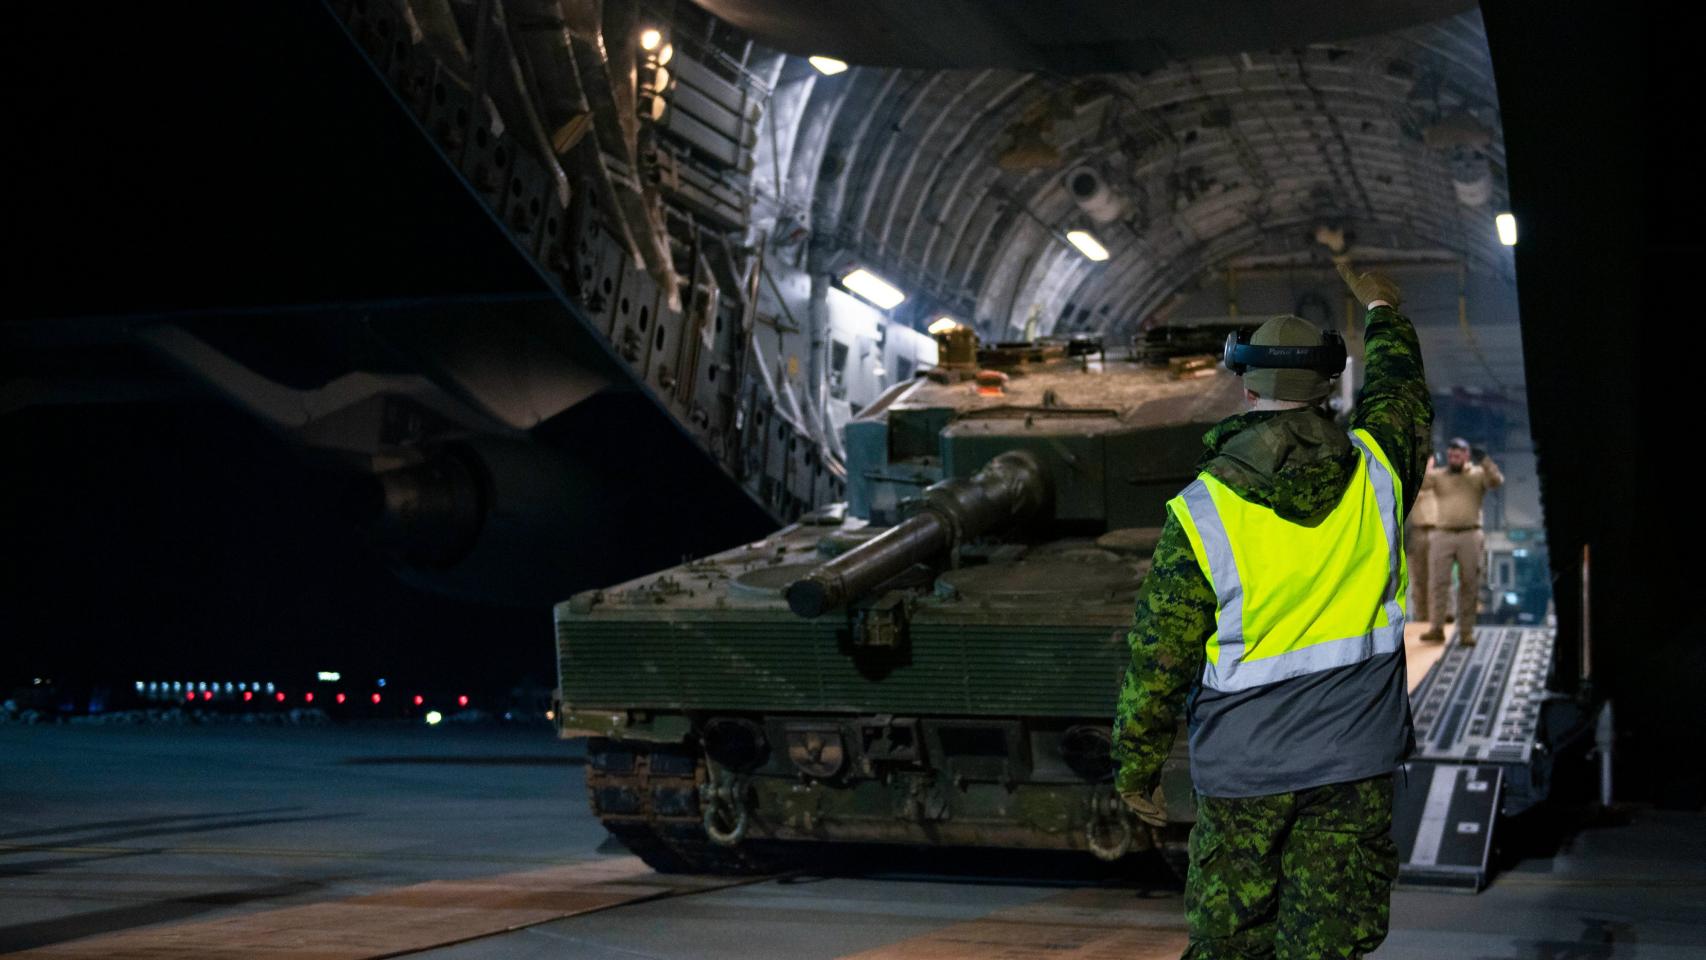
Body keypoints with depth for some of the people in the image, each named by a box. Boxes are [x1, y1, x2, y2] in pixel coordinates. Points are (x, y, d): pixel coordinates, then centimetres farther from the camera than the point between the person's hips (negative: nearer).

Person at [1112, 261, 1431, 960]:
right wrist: (1383, 313, 39)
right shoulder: (1374, 470, -4)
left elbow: (1158, 657, -8)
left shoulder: (1200, 514, -12)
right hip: (1356, 760, 2)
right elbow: (1402, 395, 20)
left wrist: (1135, 766, 6)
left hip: (1242, 767, -1)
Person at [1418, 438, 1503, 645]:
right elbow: (1421, 484, -6)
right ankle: (1436, 627, -6)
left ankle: (1466, 632, 7)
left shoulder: (1478, 474, 8)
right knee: (1438, 581, -6)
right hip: (1442, 535, 0)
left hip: (1470, 535, 0)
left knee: (1470, 585, 2)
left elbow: (1497, 482, -8)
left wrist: (1486, 463, -18)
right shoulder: (1437, 475, 10)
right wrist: (1427, 464, -17)